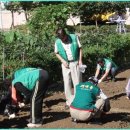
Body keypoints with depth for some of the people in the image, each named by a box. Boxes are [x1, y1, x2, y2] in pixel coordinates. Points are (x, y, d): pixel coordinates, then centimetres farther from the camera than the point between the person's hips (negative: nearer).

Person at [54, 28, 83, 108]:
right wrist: (63, 61, -8)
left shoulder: (74, 37, -9)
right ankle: (69, 101, 14)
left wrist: (80, 60, -7)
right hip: (65, 64, 1)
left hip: (75, 63, -1)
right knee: (67, 83, 5)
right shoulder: (57, 42, -6)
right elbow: (57, 53, 7)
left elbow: (80, 48, -1)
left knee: (77, 82, 1)